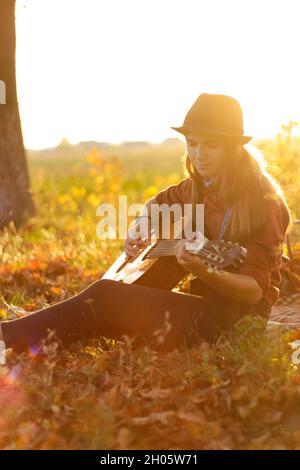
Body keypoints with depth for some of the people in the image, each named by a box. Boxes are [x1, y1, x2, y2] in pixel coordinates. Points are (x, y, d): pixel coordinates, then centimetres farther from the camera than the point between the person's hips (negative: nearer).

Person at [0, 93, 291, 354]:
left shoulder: (264, 203, -16)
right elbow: (155, 204, 24)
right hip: (202, 304, 8)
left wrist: (203, 271, -39)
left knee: (106, 296, -20)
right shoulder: (197, 186, 5)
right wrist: (140, 230, 1)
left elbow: (255, 290, -20)